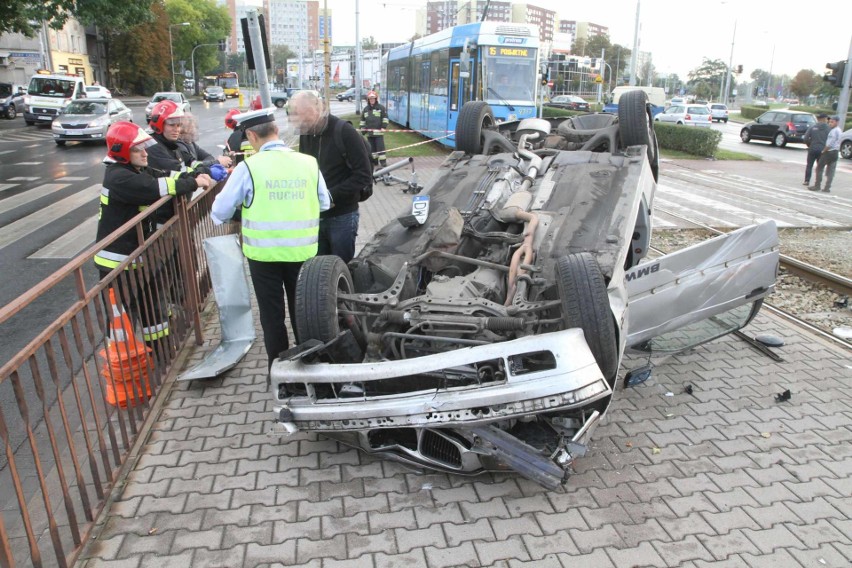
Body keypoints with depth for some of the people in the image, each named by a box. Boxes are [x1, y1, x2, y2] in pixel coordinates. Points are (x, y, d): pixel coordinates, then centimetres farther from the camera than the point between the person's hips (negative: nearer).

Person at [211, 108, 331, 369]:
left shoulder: (248, 167, -12)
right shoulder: (308, 162, -6)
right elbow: (324, 203, 5)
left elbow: (220, 212, -5)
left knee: (272, 314, 12)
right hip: (302, 250, 2)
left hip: (263, 251, -2)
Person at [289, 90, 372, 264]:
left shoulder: (344, 132, -14)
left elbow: (364, 175, -16)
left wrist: (331, 195, -21)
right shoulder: (305, 133, 5)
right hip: (314, 215, 6)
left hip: (342, 217, -6)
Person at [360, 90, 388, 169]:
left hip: (378, 132, -4)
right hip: (369, 132, 5)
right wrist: (362, 128, 11)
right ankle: (374, 161, 16)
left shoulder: (381, 108, 2)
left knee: (380, 147, -8)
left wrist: (384, 127, -10)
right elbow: (363, 119, 21)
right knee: (372, 148, 8)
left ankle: (383, 162, -5)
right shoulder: (366, 109, 15)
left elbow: (385, 118, 0)